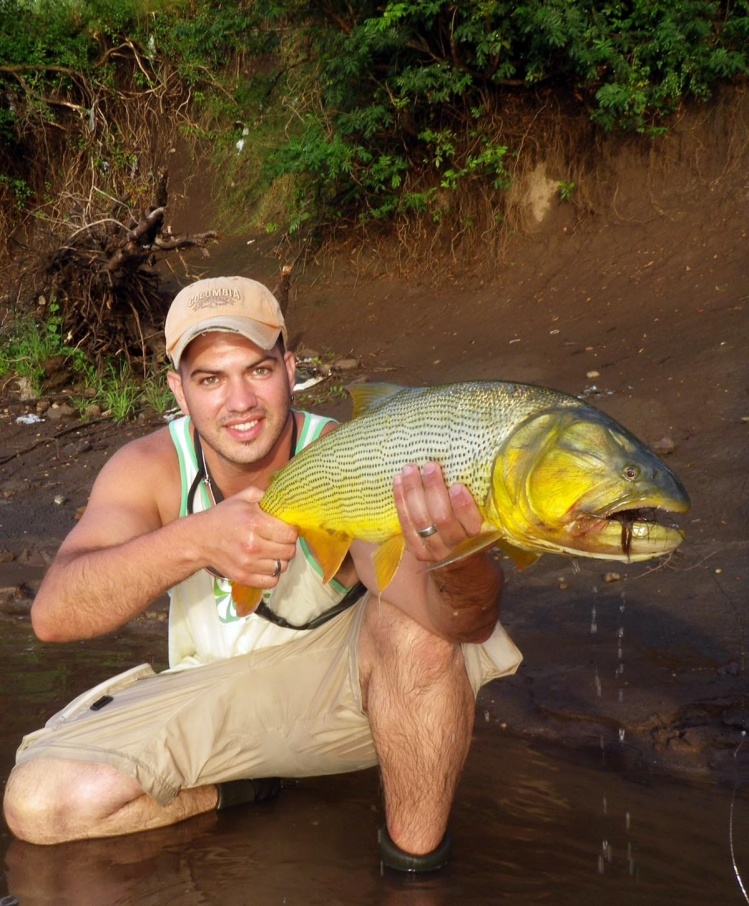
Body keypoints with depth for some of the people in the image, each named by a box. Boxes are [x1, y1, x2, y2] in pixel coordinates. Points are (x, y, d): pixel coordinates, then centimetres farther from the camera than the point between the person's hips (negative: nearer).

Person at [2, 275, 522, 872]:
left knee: (419, 623, -34)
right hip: (213, 704, 3)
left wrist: (453, 557, -65)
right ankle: (238, 789, 9)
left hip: (340, 687, -2)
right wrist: (194, 540, -48)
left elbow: (474, 621, -39)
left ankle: (416, 857, -15)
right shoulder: (152, 469, -17)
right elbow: (53, 615, -32)